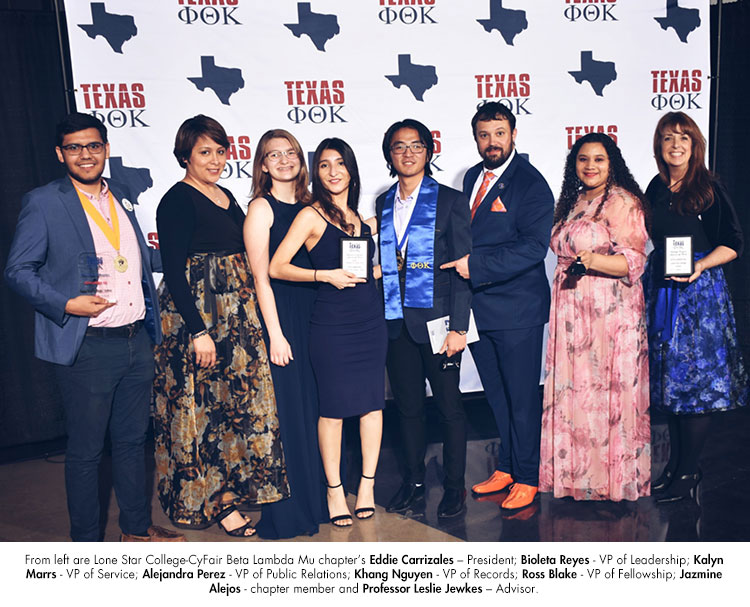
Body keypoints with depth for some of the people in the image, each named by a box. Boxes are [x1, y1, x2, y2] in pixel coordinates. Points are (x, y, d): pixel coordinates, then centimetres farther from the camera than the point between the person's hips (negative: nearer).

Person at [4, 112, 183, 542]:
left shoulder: (123, 197, 13)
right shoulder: (43, 203, -5)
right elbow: (18, 271, -7)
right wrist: (66, 305, -18)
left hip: (138, 340, 6)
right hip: (87, 347, -5)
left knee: (132, 439, 17)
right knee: (86, 450, 7)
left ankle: (137, 528, 34)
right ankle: (86, 540, 25)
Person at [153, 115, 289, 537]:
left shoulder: (226, 197, 14)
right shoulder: (178, 201, -10)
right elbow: (174, 272, -15)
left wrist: (249, 319, 16)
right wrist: (199, 331, -20)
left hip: (235, 315, 8)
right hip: (196, 316, -8)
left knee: (235, 400, 13)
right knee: (203, 405, 0)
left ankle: (228, 490, 28)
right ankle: (210, 502, 13)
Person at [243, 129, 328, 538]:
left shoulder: (308, 206, 12)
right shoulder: (261, 208, -6)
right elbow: (261, 276, -11)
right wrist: (275, 334, -14)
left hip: (312, 315, 6)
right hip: (278, 317, -6)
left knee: (312, 405, 12)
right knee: (285, 410, -1)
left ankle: (313, 498, 28)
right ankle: (283, 513, 13)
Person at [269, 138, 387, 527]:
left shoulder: (362, 218, 14)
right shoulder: (311, 216, -4)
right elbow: (276, 268, -10)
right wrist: (326, 275, -16)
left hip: (370, 318, 6)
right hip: (331, 322, -5)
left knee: (373, 401, 7)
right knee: (333, 407, 1)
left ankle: (367, 483, 21)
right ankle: (334, 490, 17)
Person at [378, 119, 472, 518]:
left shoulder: (450, 200, -2)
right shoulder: (383, 204, 11)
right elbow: (381, 262, 14)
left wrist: (458, 327, -12)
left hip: (436, 319, -4)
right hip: (396, 321, 4)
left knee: (448, 406, 6)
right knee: (408, 406, 12)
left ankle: (454, 486, 21)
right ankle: (413, 483, 27)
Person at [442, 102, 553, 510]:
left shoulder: (530, 184, -10)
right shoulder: (473, 177, 13)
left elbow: (533, 247, -20)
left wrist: (476, 266, -23)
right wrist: (463, 265, 3)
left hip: (516, 308, -7)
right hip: (479, 305, 7)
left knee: (522, 397, 4)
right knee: (496, 395, 17)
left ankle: (527, 478, 19)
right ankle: (506, 467, 32)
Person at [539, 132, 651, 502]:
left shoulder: (623, 202, -8)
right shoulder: (572, 202, 16)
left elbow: (633, 262, -16)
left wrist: (594, 260, -30)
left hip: (611, 315, -7)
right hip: (571, 315, 7)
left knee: (608, 391, -2)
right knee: (573, 390, 9)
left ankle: (613, 479, 12)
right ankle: (578, 474, 21)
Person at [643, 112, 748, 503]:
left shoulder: (709, 189, -6)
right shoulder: (656, 188, 8)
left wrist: (700, 266, -19)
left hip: (699, 290, -5)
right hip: (661, 289, 6)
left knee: (696, 376, -2)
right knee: (669, 377, 10)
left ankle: (688, 473, 8)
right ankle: (676, 461, 24)